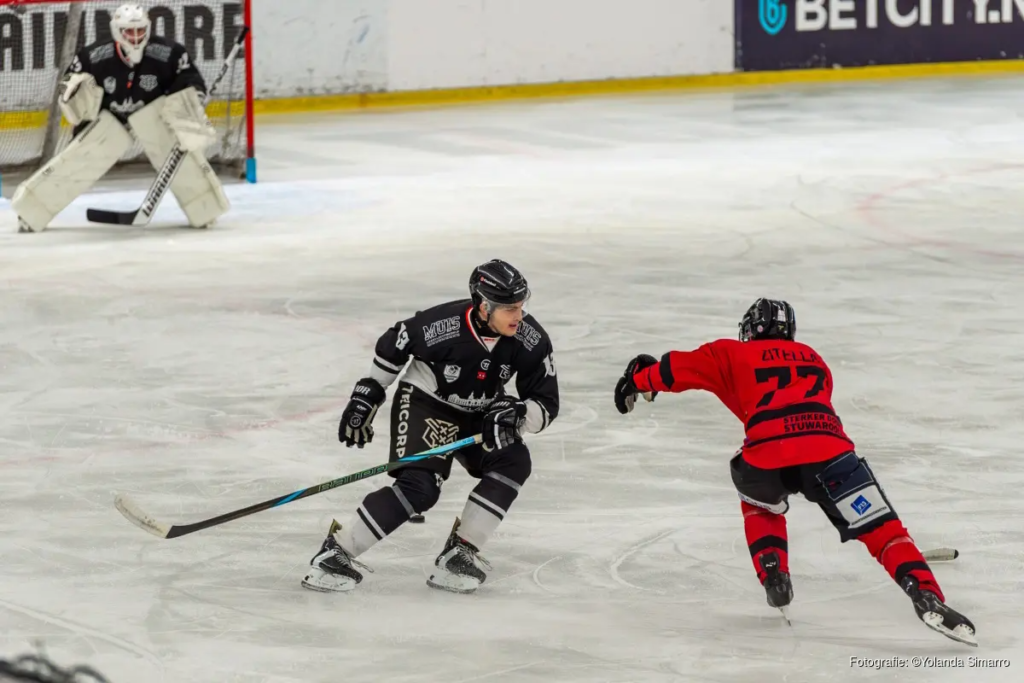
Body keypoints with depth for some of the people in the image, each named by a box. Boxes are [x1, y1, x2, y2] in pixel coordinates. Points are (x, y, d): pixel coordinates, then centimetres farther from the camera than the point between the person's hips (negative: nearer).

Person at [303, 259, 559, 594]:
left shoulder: (531, 340, -20)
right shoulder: (442, 325, -30)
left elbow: (546, 404, -13)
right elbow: (394, 344, -10)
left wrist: (517, 414, -34)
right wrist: (367, 394, -4)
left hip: (477, 416, 5)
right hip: (424, 403, -5)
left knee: (514, 463, -20)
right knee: (419, 487, -24)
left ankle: (459, 553, -13)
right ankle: (337, 551, -16)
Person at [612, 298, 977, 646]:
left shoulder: (734, 355, 25)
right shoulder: (812, 359, 36)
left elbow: (684, 368, 21)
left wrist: (639, 378, 39)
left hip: (767, 458, -1)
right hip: (828, 446, 1)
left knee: (759, 502, 34)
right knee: (880, 528, 1)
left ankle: (773, 576, 17)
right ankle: (925, 594, -21)